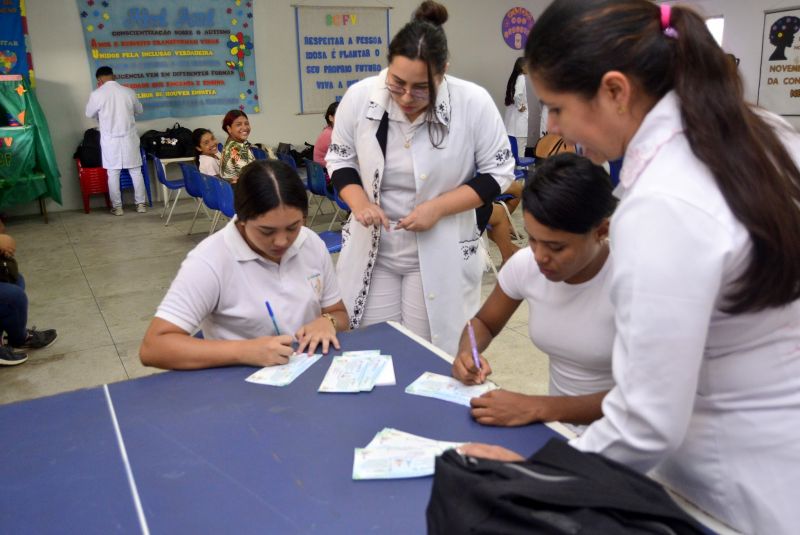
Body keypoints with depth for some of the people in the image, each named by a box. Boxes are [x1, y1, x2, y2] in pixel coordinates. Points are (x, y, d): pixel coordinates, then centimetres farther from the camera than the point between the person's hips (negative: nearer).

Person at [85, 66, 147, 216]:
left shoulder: (96, 94, -7)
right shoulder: (129, 91, -1)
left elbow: (90, 114, 8)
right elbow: (139, 110, 17)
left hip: (110, 140, -1)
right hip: (129, 138, 2)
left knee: (113, 173, 6)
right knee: (136, 171, 9)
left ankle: (117, 207, 9)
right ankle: (140, 204, 12)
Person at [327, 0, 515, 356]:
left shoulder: (473, 103, -16)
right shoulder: (359, 96, -9)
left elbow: (498, 172, -7)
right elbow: (340, 159, 4)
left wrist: (438, 207, -19)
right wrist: (359, 202, -16)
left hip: (441, 254, -2)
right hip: (372, 251, 3)